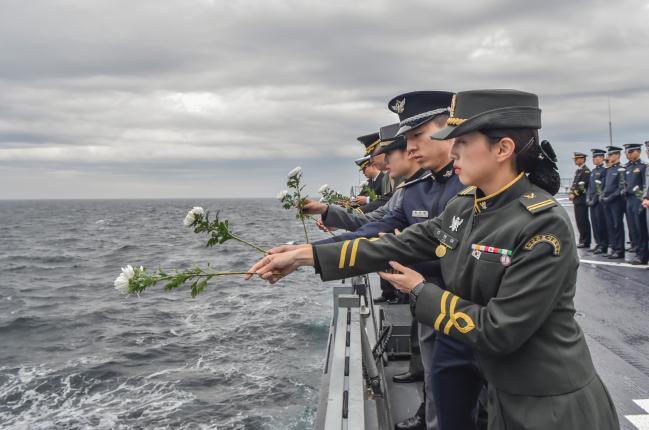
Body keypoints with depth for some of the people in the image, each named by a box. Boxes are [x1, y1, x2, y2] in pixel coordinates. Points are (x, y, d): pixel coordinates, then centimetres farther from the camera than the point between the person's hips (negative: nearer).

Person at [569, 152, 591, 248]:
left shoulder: (586, 171, -10)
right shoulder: (578, 171, 19)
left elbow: (583, 186, -17)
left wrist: (574, 194, -14)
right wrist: (571, 193, 6)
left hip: (582, 200, -9)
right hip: (577, 200, 9)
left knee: (583, 221, -6)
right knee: (579, 221, 10)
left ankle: (585, 242, -3)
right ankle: (583, 241, 15)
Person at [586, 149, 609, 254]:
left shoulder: (604, 170, -9)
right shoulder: (593, 171, 17)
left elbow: (602, 187, -14)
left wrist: (595, 200, -14)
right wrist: (588, 198, 8)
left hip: (599, 201, -8)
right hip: (592, 201, 8)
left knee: (601, 224, -4)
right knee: (594, 223, 10)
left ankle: (603, 246, 1)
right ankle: (598, 244, 17)